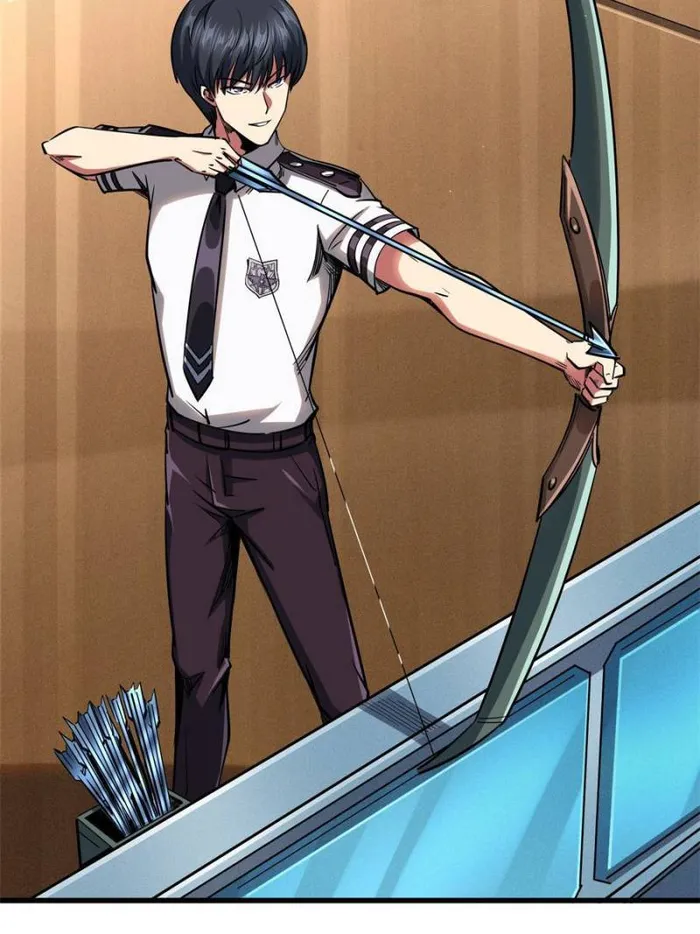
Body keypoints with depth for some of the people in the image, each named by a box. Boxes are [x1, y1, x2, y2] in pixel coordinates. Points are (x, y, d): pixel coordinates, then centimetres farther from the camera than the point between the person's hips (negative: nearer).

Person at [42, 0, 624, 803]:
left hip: (277, 465, -4)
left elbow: (439, 285, -31)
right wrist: (173, 147, -18)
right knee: (195, 659, 20)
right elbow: (63, 148, -3)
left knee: (337, 676, -2)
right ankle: (191, 818, 40)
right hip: (188, 452, 4)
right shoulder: (170, 168, -3)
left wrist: (567, 354, -45)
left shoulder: (322, 197, -19)